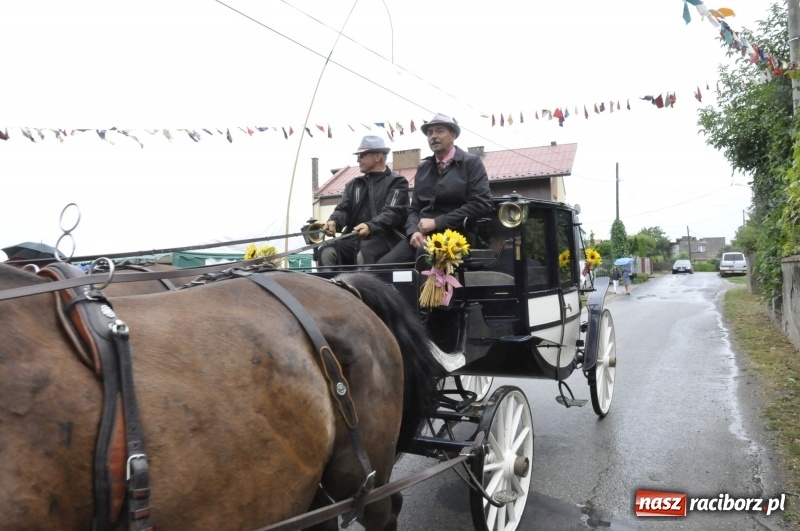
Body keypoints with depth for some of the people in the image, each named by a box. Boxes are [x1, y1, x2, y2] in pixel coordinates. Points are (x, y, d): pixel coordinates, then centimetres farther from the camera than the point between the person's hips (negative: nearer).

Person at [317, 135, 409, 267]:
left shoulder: (397, 182, 5)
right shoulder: (354, 184, 23)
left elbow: (392, 212, -11)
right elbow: (343, 209, 12)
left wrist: (370, 226, -31)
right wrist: (334, 221, -15)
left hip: (383, 238, -5)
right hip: (354, 238, 5)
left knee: (364, 255, -37)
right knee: (327, 251, -23)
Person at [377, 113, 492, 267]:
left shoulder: (471, 162, 3)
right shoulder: (423, 167, 20)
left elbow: (481, 204, -9)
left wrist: (437, 222, -13)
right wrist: (414, 231, -6)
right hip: (423, 235, 6)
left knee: (425, 253, -39)